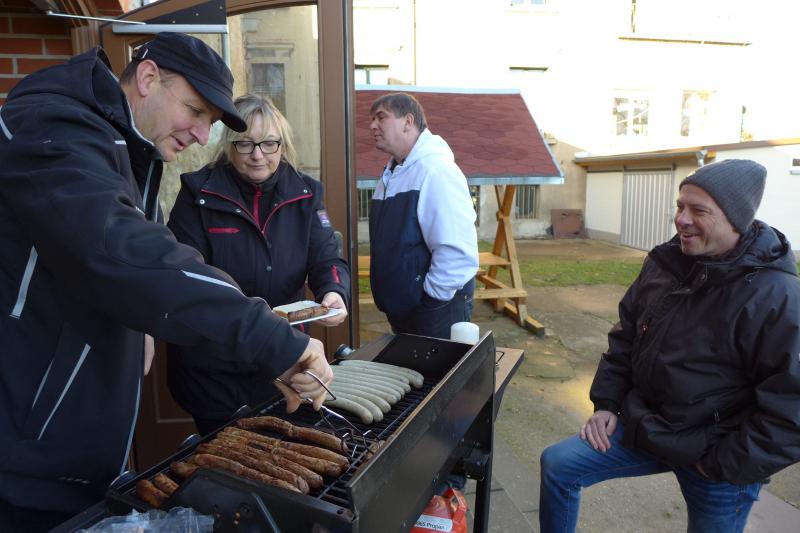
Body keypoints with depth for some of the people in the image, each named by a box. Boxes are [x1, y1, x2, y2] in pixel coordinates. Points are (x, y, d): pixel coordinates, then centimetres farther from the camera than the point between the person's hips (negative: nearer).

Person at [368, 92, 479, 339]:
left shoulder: (435, 170, -20)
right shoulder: (391, 173, 10)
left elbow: (457, 251, -28)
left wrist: (431, 299, -19)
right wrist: (391, 299, 13)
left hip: (435, 309, -8)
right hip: (399, 309, 9)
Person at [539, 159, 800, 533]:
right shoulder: (663, 264, -2)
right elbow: (625, 337, 8)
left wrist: (723, 466, -16)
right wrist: (606, 403, 3)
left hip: (717, 459, -5)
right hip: (644, 427, 6)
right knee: (557, 465, 3)